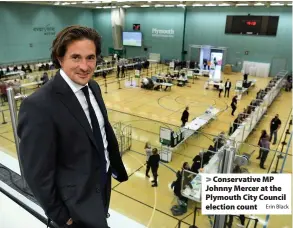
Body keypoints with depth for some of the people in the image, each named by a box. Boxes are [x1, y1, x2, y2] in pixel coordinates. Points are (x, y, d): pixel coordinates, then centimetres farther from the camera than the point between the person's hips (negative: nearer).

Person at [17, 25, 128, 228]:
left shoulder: (93, 88, -5)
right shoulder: (39, 106, -30)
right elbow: (39, 174, -22)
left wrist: (118, 169, 13)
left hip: (103, 183, 7)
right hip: (78, 198, -7)